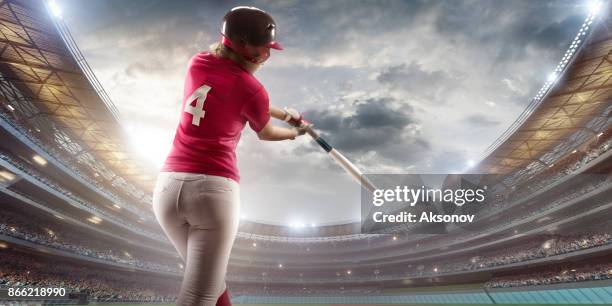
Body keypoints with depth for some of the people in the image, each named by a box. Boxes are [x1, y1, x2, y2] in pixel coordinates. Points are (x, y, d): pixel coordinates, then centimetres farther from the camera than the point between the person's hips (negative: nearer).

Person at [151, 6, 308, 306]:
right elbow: (265, 134, 13)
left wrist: (284, 113, 30)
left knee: (209, 278, 24)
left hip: (168, 185, 7)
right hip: (215, 190, -6)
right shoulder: (252, 88, -7)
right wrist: (295, 133, 34)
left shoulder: (197, 62, 9)